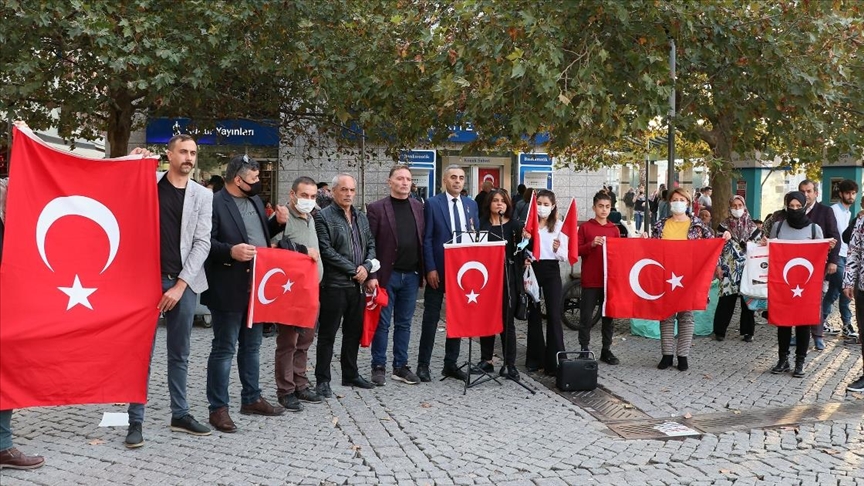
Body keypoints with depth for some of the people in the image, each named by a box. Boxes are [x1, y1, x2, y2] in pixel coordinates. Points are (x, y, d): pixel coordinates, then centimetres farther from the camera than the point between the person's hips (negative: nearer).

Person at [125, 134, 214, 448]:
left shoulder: (202, 195, 6)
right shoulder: (147, 182, 4)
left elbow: (202, 244, 1)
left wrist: (181, 284, -8)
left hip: (184, 283, 2)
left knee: (180, 353, 11)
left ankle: (180, 415, 21)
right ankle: (135, 421, 7)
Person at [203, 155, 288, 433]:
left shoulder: (255, 200, 13)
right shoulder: (215, 203, -14)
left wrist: (278, 222, 5)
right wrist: (230, 251, -31)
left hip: (255, 287, 8)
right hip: (229, 290, -8)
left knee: (252, 345, 18)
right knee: (224, 348, 0)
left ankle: (252, 399, 31)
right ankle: (218, 408, 9)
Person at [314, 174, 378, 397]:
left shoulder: (361, 218, 15)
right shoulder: (323, 217, -6)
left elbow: (371, 245, 14)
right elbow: (326, 251, -14)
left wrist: (366, 268, -5)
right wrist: (353, 270, -13)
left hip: (358, 284, 6)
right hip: (334, 284, -6)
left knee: (354, 332, 14)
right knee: (327, 334, 1)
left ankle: (350, 374, 27)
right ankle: (322, 379, 9)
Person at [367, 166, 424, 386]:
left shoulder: (418, 207, 8)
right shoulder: (377, 208, -4)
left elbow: (423, 240, 8)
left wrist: (424, 270, 2)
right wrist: (372, 275, -14)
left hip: (411, 275, 4)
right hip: (386, 275, -4)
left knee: (404, 324, 10)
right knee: (382, 323, 3)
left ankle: (400, 366, 19)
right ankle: (379, 367, 13)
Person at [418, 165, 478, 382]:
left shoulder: (471, 204, 9)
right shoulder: (432, 204, -4)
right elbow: (427, 239, -7)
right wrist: (430, 269, -14)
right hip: (439, 269, -4)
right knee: (431, 316, 2)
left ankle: (451, 364, 19)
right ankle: (423, 364, 10)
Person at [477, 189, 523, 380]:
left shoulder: (514, 225, 4)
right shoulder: (481, 224, 5)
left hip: (508, 277, -1)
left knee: (507, 320, 2)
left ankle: (509, 364, 5)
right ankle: (486, 359, 19)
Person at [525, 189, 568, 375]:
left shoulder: (559, 226, 1)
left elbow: (565, 256, 0)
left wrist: (557, 250, -20)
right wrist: (523, 259, -15)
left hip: (551, 270, -1)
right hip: (532, 269, 1)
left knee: (554, 315, -6)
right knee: (534, 314, 9)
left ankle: (555, 361, -3)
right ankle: (535, 358, 18)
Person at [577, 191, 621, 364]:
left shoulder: (614, 229, 8)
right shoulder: (585, 227, 0)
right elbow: (576, 250, -4)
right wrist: (591, 244, -18)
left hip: (609, 279, 3)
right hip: (590, 280, -3)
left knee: (608, 316, 9)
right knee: (586, 317, 2)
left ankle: (606, 350, 19)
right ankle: (584, 350, 10)